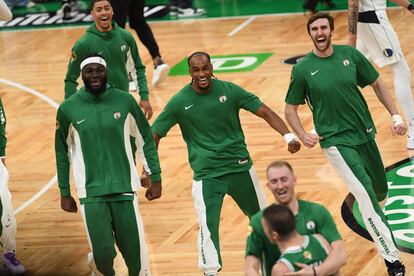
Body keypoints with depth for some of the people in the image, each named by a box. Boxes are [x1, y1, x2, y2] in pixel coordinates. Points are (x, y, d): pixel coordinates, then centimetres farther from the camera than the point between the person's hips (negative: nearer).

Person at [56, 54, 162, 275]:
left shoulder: (124, 101, 0)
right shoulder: (68, 109, -1)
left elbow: (145, 139, 9)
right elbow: (62, 152, 9)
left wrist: (155, 178, 7)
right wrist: (64, 193, 11)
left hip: (125, 188, 1)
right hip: (91, 193, -1)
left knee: (135, 253, -3)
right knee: (102, 254, -7)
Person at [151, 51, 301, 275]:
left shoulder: (229, 91, -6)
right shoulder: (179, 102, -8)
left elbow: (265, 112, -4)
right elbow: (154, 135, -2)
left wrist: (288, 136, -18)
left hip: (239, 167, 2)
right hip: (206, 174, -2)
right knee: (207, 224, -20)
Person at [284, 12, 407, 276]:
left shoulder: (350, 54, -2)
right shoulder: (302, 69, -8)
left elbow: (377, 84, 8)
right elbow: (290, 108, 2)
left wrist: (396, 116, 0)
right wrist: (302, 135, -14)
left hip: (365, 133, 4)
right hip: (336, 141, -4)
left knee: (381, 191, 17)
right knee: (367, 195, -13)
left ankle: (375, 217, 55)